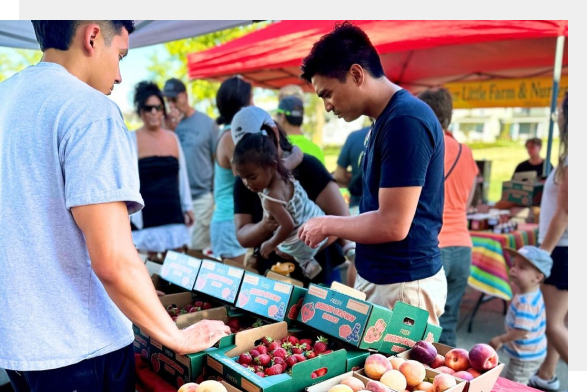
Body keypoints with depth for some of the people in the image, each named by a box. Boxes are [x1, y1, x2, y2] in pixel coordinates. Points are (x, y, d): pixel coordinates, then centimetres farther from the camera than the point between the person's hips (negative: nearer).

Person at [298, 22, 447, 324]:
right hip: (375, 277, 9)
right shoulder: (386, 120, 10)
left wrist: (327, 225, -11)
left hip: (404, 284, -9)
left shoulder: (405, 120, -20)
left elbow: (393, 225, -24)